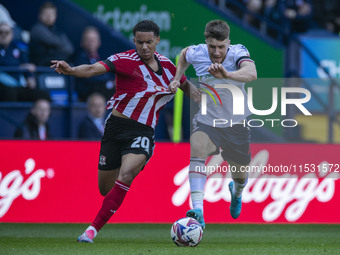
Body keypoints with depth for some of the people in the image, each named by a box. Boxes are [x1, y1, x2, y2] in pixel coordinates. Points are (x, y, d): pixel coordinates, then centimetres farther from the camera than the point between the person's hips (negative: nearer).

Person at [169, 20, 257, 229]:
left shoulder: (238, 53, -23)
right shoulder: (196, 53, -13)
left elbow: (251, 73, -47)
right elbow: (185, 54, 15)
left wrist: (227, 74, -63)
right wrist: (177, 78, 4)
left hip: (236, 123, -1)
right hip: (206, 120, 1)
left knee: (240, 175, 13)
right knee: (197, 151, -31)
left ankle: (237, 192, 54)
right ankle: (198, 211, -41)